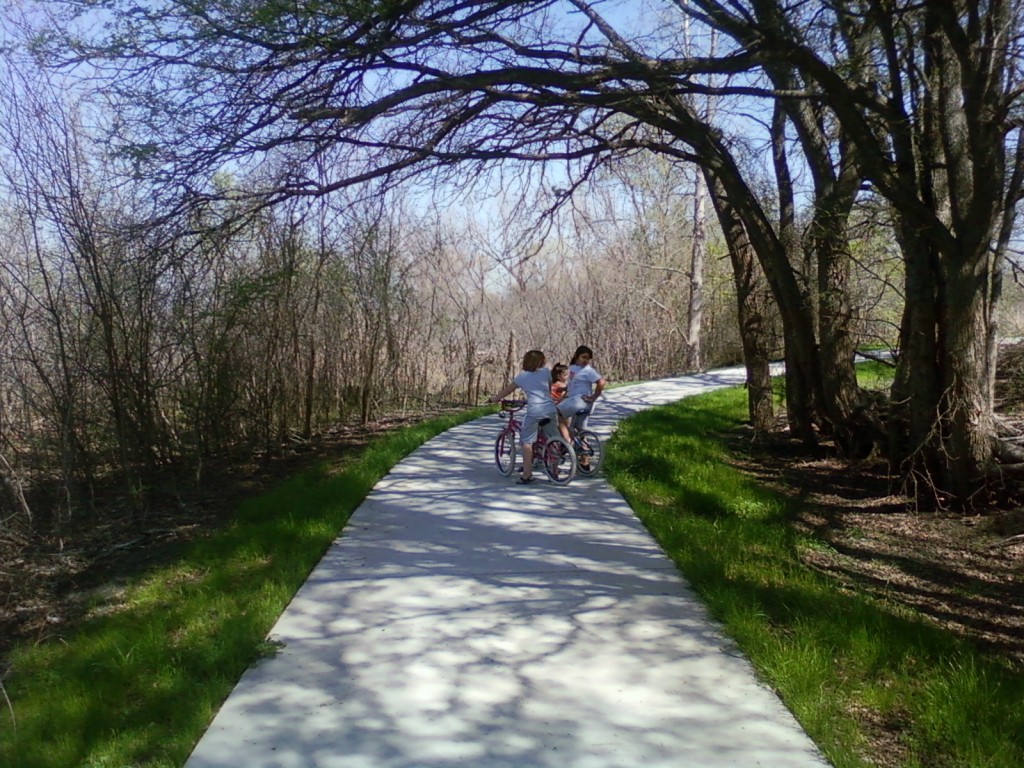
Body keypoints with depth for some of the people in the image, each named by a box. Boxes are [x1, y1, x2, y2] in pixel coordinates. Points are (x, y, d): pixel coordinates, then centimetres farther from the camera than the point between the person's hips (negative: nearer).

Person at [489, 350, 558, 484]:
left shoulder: (521, 376, 12)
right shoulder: (546, 372, 16)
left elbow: (507, 391, 21)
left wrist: (494, 399, 36)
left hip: (534, 411, -2)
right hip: (550, 410, 3)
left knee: (527, 441, 3)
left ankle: (526, 474, -6)